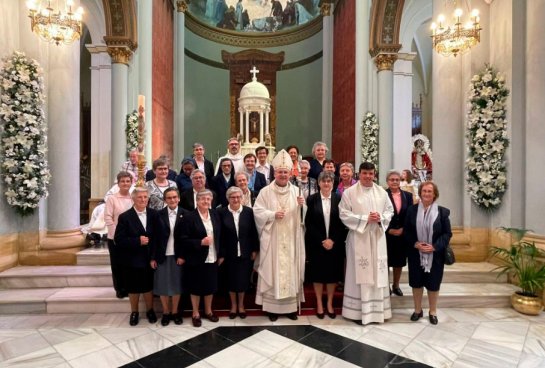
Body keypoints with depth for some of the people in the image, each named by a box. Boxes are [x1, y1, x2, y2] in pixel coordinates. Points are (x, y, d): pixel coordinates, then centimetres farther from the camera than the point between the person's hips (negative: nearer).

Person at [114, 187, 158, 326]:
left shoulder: (154, 214, -1)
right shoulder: (125, 217, -7)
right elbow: (119, 240, -10)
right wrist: (137, 241, -21)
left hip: (149, 258, 1)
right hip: (132, 259, -1)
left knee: (148, 286, 14)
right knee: (133, 288, 13)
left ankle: (150, 310, 34)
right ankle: (134, 312, 34)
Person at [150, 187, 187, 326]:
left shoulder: (185, 214, -3)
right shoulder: (159, 215, -1)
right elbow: (155, 237, -1)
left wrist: (183, 256, -8)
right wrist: (152, 257, -3)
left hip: (178, 256, 0)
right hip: (162, 255, 1)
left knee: (177, 284, 10)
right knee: (163, 285, 9)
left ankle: (175, 312, 27)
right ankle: (166, 312, 26)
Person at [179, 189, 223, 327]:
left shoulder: (215, 215, 4)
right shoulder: (189, 217, -12)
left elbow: (219, 236, 9)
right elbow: (183, 240, -13)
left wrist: (221, 255, 8)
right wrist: (200, 242, -25)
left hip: (212, 258, 5)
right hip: (196, 259, -4)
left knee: (211, 286, 15)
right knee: (196, 287, 9)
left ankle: (208, 311, 35)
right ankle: (195, 314, 29)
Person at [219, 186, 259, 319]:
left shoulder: (249, 212, -4)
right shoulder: (222, 213, -6)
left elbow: (253, 232, -1)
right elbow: (220, 234, -5)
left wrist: (255, 250, -1)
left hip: (245, 253, 0)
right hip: (229, 253, 0)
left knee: (243, 279, 9)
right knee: (231, 280, 12)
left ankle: (241, 305, 33)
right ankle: (233, 306, 34)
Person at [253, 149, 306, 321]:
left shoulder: (296, 191, 7)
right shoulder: (266, 191, -1)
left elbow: (303, 216, 7)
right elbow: (257, 211, -5)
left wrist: (302, 206, -15)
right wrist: (273, 214, -19)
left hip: (291, 239, 3)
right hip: (272, 239, -2)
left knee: (291, 269, 8)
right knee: (272, 269, 2)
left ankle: (291, 306, 21)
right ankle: (272, 307, 15)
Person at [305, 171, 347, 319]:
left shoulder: (339, 199, 1)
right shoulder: (312, 199, -3)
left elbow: (342, 223, 0)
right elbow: (308, 223, -5)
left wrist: (333, 240, -10)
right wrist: (321, 240, -12)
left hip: (335, 244, 1)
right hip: (316, 243, -1)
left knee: (333, 273, 9)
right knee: (318, 273, 7)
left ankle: (329, 303, 25)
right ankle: (319, 304, 23)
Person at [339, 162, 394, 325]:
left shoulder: (382, 192, 8)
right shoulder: (349, 192, -4)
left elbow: (390, 211, 11)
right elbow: (344, 214, -9)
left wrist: (381, 218, -11)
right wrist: (365, 219, -15)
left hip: (378, 238, 4)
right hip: (358, 238, -4)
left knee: (378, 272, 9)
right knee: (360, 273, 1)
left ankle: (377, 309, 22)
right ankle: (359, 311, 11)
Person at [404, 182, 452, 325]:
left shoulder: (442, 211, -3)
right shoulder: (412, 210, 1)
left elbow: (447, 233, -3)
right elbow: (406, 231, 3)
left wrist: (435, 246, -15)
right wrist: (415, 244, -13)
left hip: (435, 255, -1)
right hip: (416, 253, 1)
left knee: (433, 283, 9)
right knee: (416, 282, 10)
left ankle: (433, 312, 27)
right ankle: (418, 310, 26)